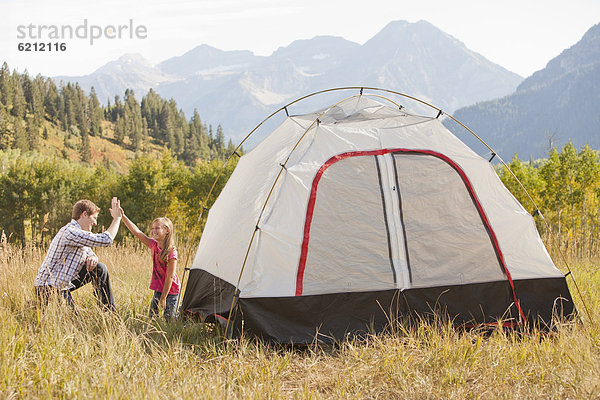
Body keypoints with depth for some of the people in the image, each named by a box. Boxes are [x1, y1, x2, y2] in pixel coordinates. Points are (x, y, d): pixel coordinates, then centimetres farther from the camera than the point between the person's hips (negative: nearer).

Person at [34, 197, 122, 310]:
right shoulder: (70, 232, -23)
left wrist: (92, 258, -5)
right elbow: (106, 240, -27)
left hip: (64, 283, 11)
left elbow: (90, 253, 21)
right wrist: (117, 218, -12)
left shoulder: (79, 233, 12)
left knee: (100, 269, 8)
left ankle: (111, 312, 13)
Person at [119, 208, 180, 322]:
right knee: (151, 317, 5)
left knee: (168, 320, -3)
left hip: (170, 291, -6)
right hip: (158, 289, 6)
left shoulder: (171, 252, -21)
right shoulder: (153, 245, -2)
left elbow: (170, 277, -20)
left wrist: (163, 298, -17)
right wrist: (123, 216, -13)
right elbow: (136, 232, -5)